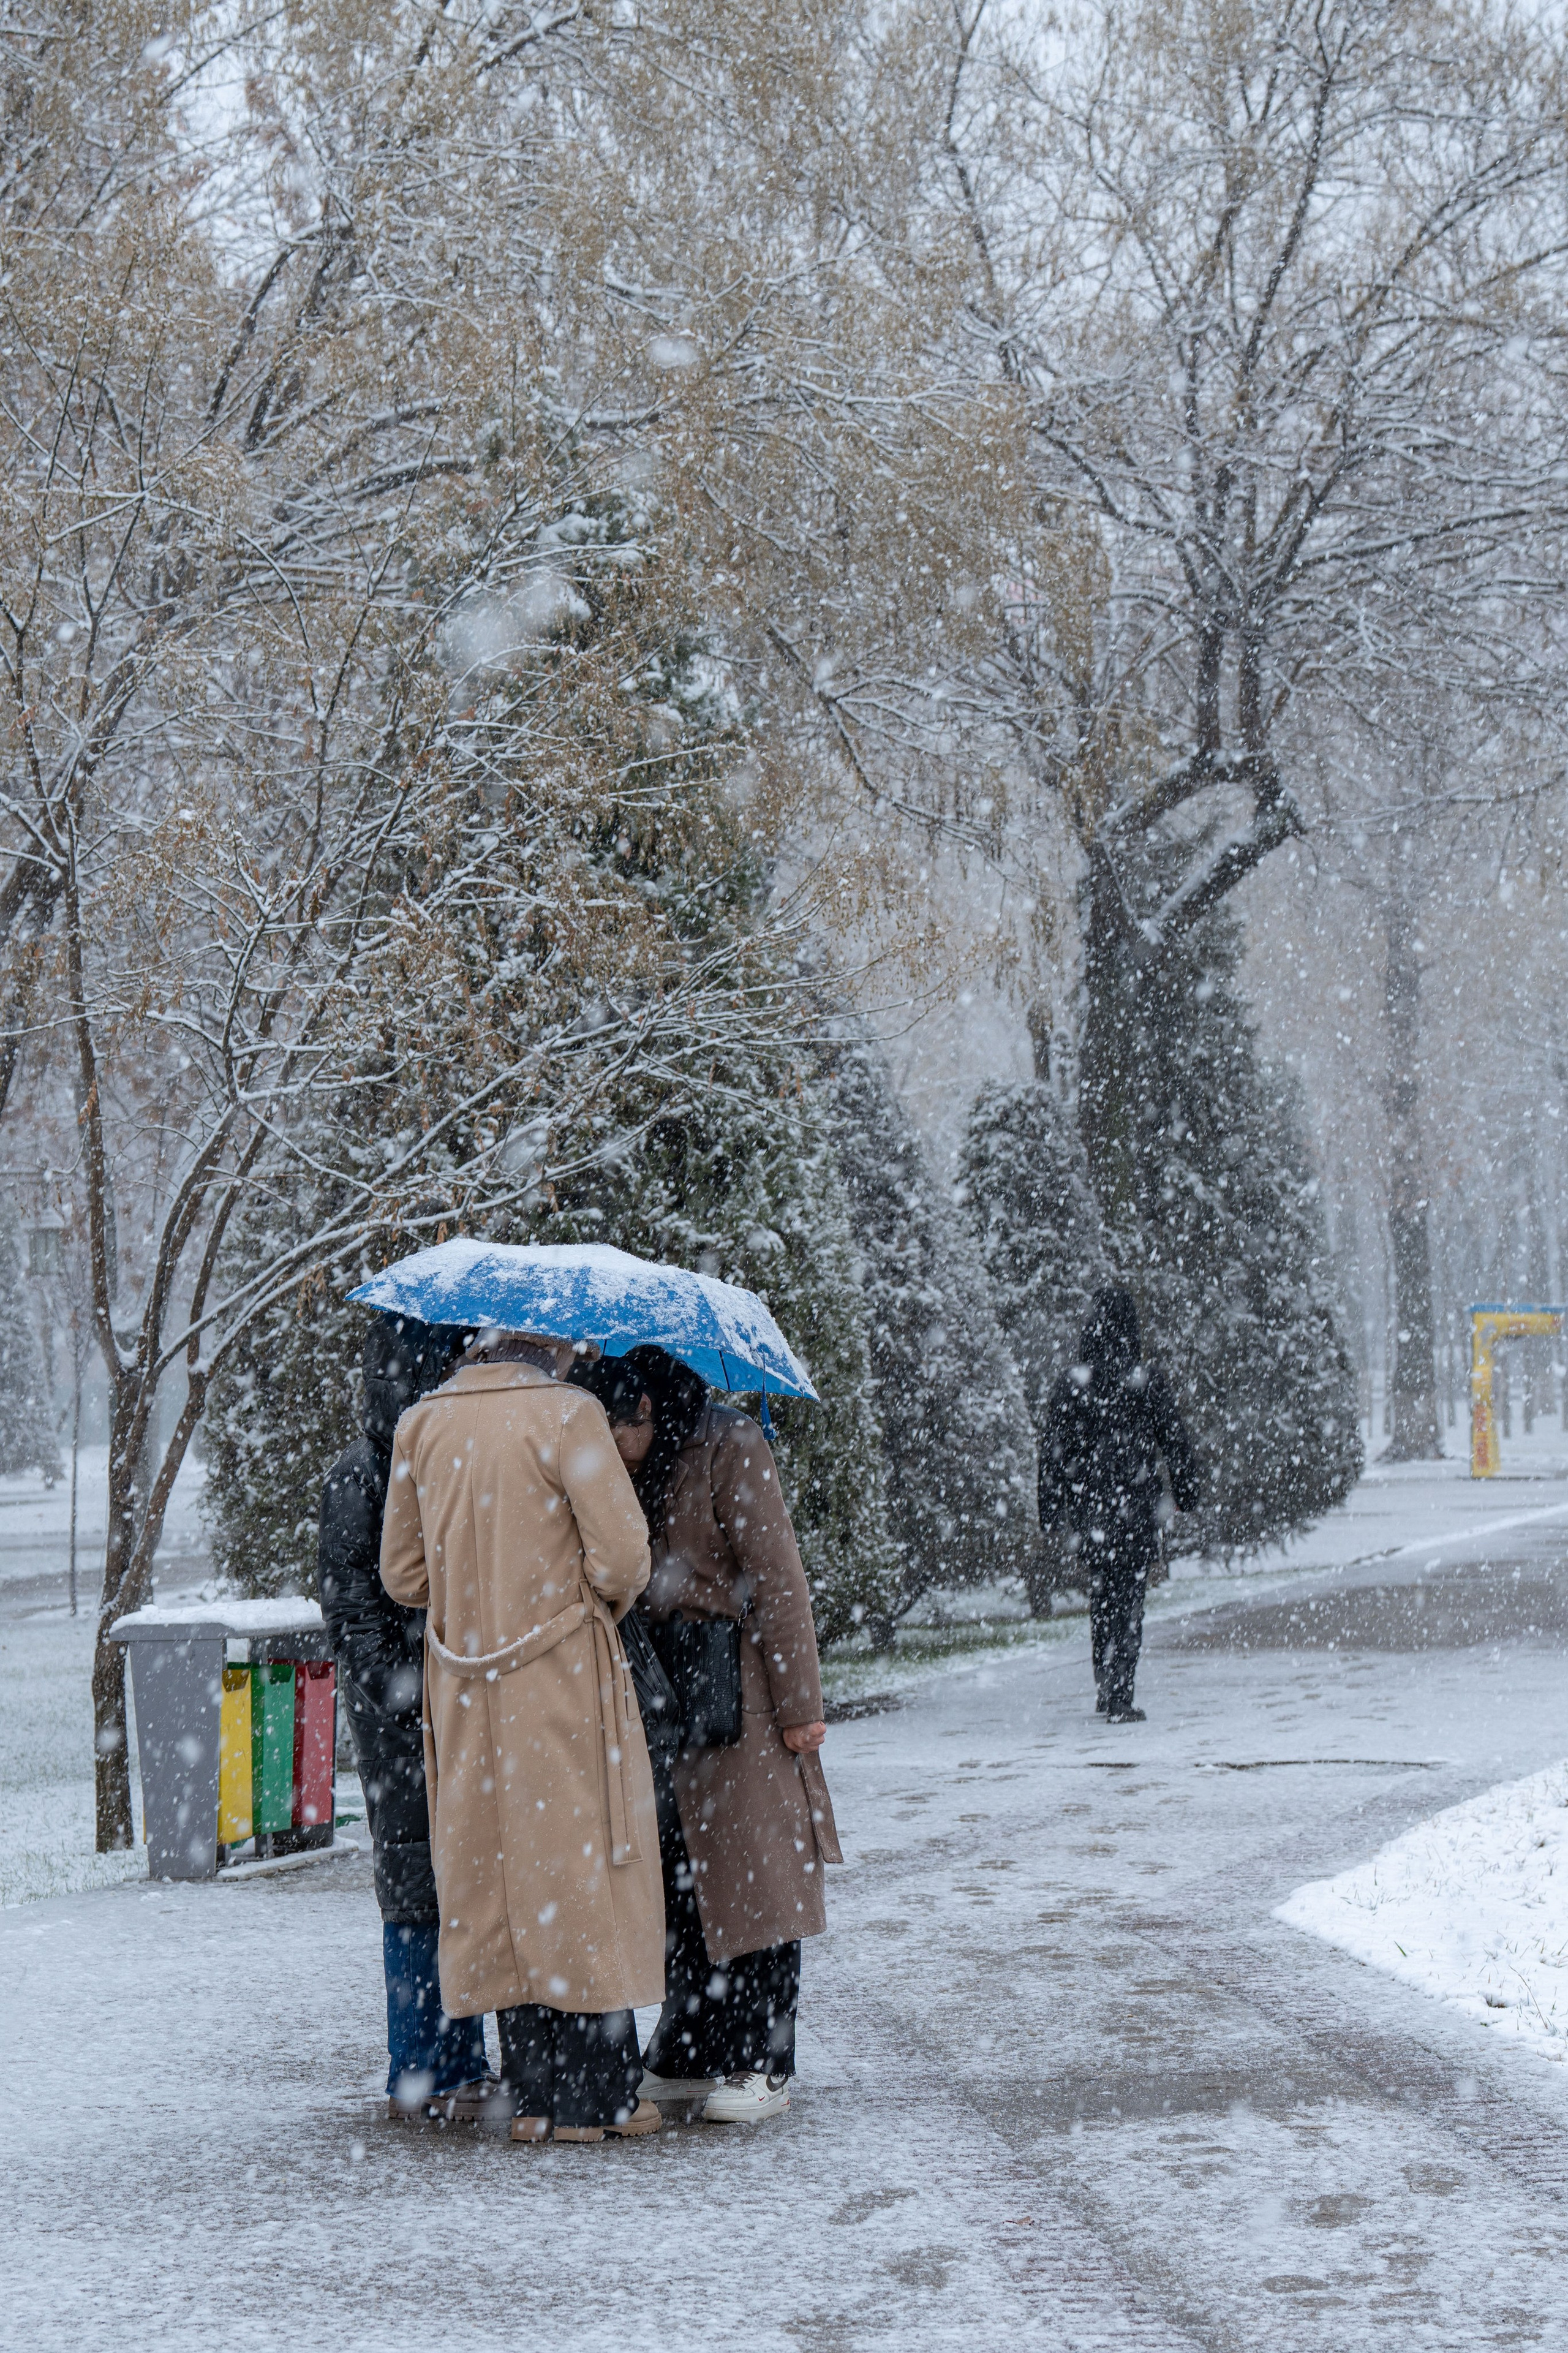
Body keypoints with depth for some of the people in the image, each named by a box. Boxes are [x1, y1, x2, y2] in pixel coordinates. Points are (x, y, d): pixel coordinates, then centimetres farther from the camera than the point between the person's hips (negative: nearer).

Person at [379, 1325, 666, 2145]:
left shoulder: (422, 1425, 5)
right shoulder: (566, 1415, -10)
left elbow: (402, 1574, 8)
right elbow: (622, 1552, -16)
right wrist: (604, 1599, 5)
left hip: (464, 1689, 5)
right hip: (562, 1677, -5)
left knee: (495, 1873, 10)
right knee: (580, 1869, 3)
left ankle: (535, 2093, 14)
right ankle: (599, 2095, 7)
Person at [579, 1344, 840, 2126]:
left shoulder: (728, 1447, -10)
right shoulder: (633, 1466, 12)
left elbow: (777, 1579, -12)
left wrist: (798, 1703, -14)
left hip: (737, 1698, -7)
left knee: (750, 1872, -4)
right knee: (676, 1879, 7)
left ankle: (763, 2065, 1)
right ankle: (691, 2055, 15)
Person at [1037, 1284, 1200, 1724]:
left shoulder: (1071, 1382, -1)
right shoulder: (1148, 1380, -6)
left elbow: (1052, 1449, 1)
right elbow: (1176, 1439, -3)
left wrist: (1050, 1511, 7)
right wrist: (1186, 1492, 8)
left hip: (1087, 1505, 2)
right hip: (1135, 1502, -2)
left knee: (1101, 1593, 18)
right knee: (1127, 1597, 0)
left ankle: (1107, 1690, 21)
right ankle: (1118, 1697, -6)